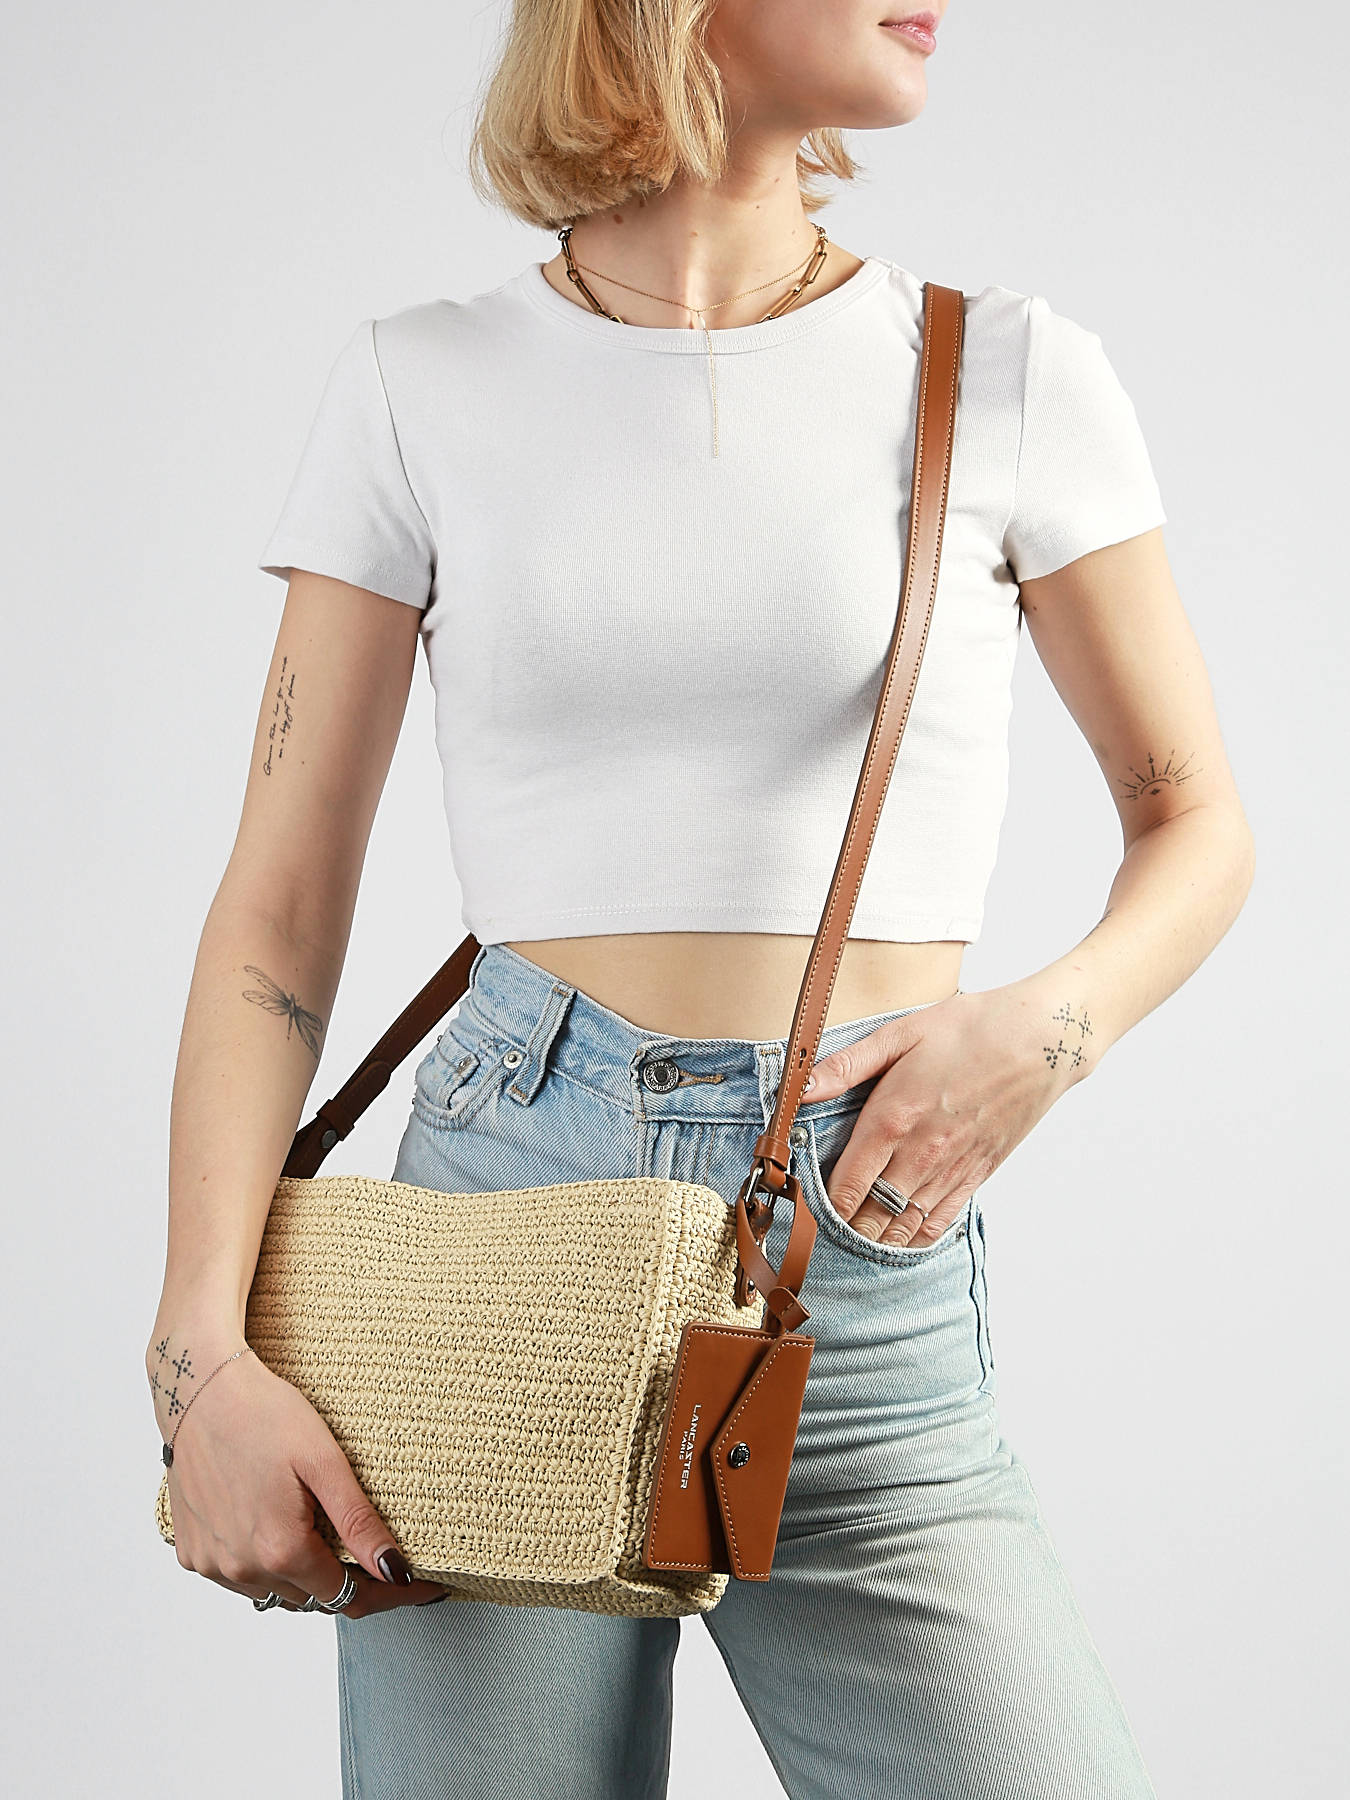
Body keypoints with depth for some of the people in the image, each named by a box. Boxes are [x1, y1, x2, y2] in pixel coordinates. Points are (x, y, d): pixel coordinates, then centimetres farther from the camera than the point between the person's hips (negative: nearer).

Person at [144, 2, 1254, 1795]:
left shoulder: (1009, 372, 3)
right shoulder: (423, 387, 3)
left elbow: (1194, 817, 13)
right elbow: (280, 911, 3)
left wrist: (1047, 1025, -8)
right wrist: (203, 1352, -8)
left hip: (871, 1263, 0)